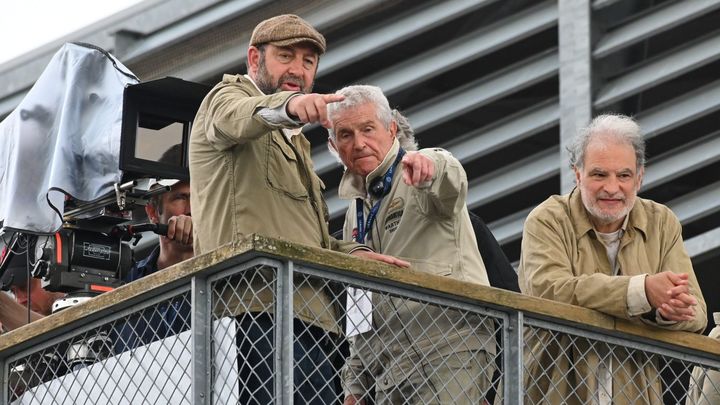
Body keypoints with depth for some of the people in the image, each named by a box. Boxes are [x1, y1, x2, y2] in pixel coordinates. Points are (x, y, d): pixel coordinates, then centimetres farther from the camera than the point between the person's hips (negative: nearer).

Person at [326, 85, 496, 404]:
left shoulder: (420, 181, 1)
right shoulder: (355, 213, 24)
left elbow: (451, 180, -26)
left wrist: (426, 162, -50)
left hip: (450, 347, -8)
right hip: (389, 364, 8)